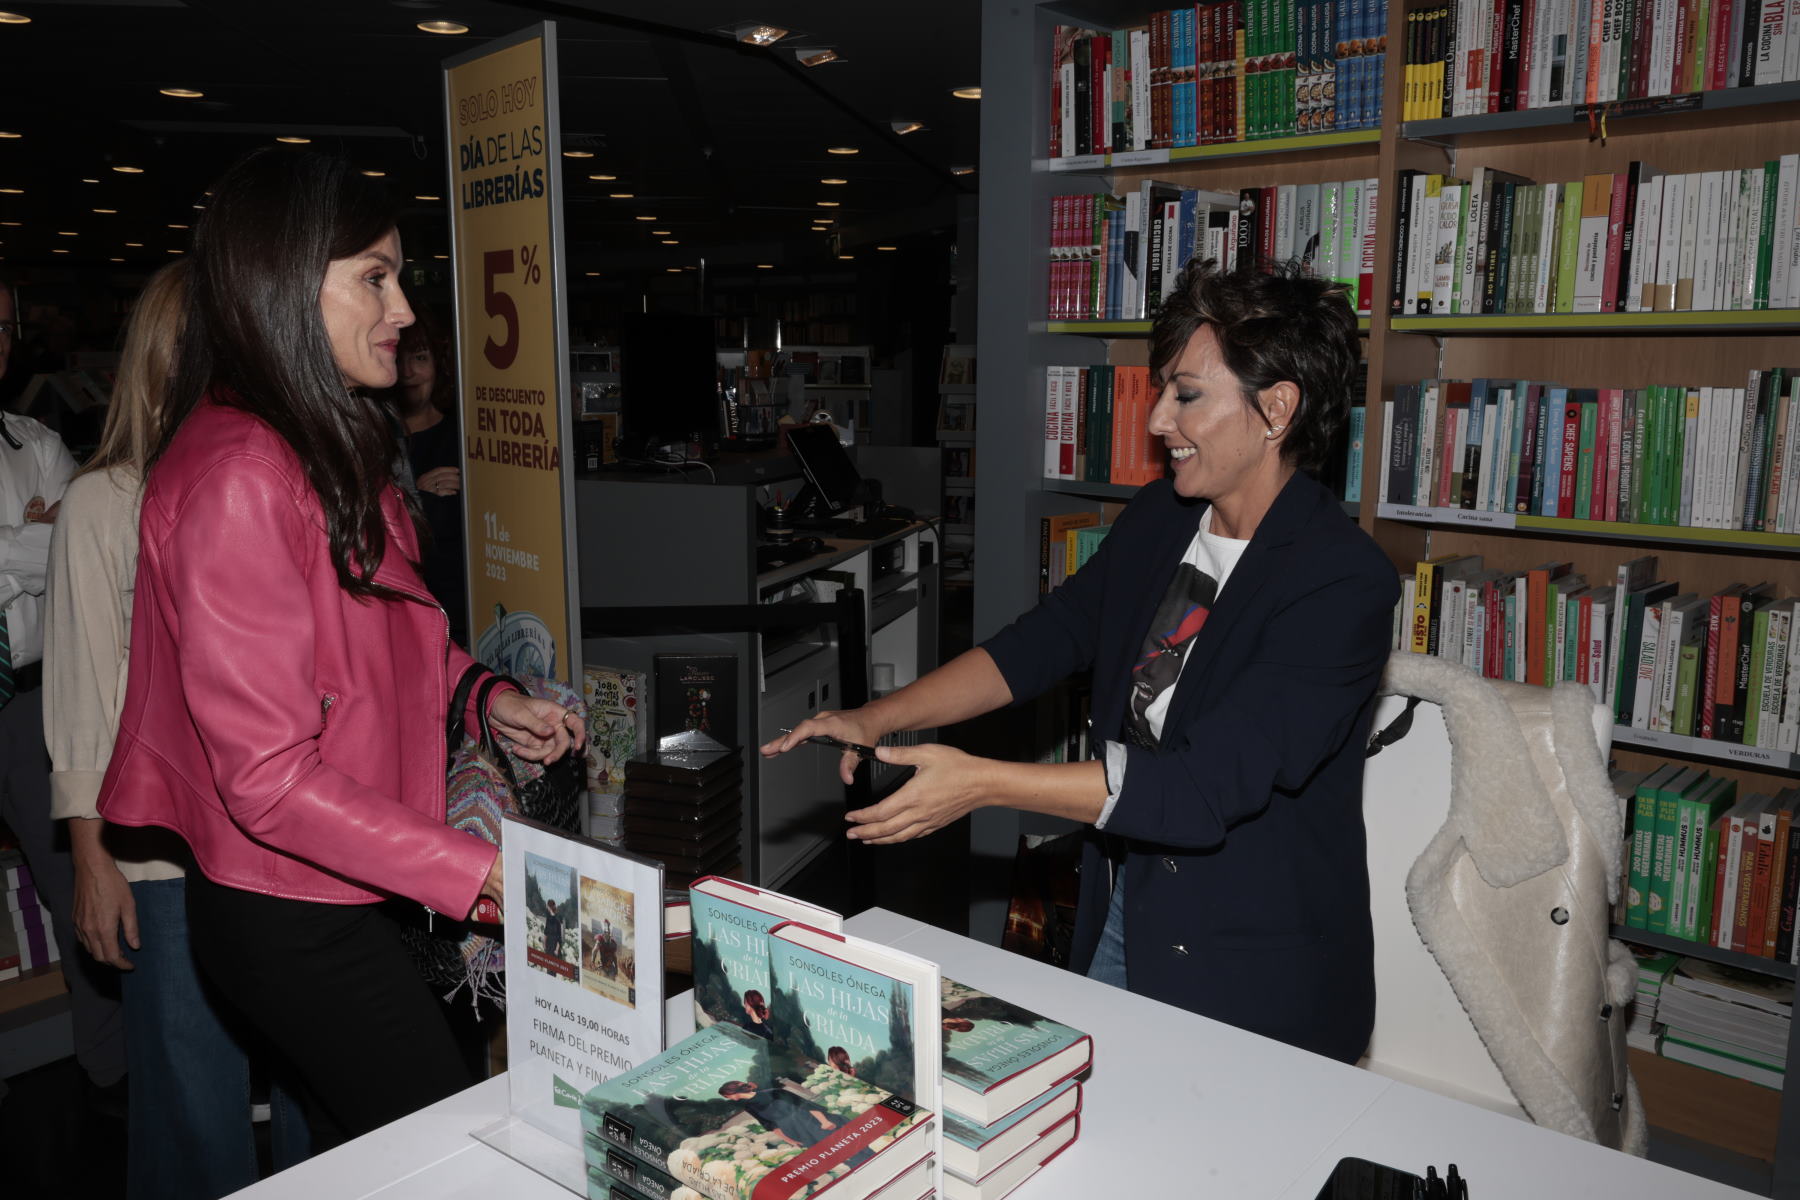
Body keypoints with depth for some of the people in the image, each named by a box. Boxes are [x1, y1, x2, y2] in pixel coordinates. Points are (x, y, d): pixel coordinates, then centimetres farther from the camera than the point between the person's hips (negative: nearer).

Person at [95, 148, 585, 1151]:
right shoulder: (239, 476, -23)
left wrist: (481, 698, 2)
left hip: (336, 901, 9)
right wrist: (480, 870, -24)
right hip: (292, 923, -9)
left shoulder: (328, 448, 9)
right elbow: (269, 776, -24)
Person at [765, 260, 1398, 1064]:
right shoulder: (1159, 517, 0)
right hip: (1118, 915, 7)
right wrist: (879, 717, -8)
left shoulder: (1344, 583, -24)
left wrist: (982, 782, -31)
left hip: (1252, 976, -6)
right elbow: (1049, 637, 3)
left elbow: (1205, 785, -30)